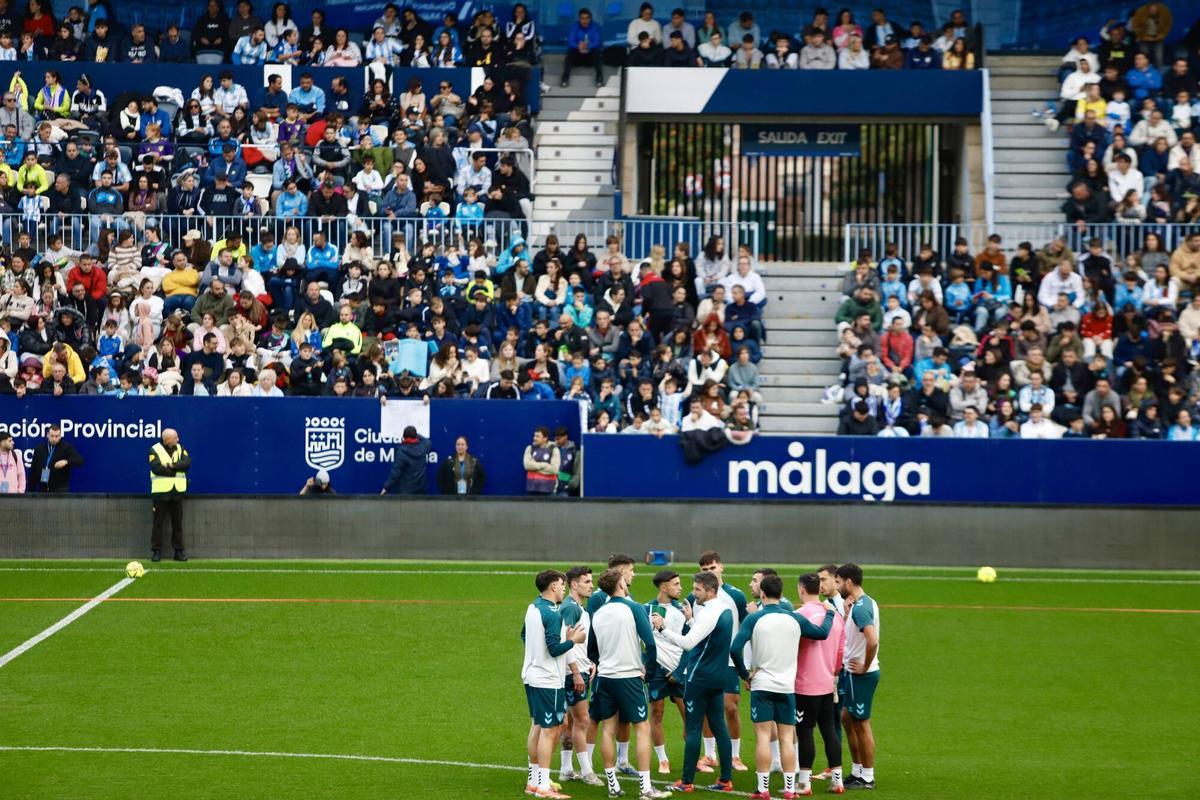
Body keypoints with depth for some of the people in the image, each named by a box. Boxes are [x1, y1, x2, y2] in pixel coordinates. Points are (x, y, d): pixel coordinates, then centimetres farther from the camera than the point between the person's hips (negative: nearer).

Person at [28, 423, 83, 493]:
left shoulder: (66, 447, -3)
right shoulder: (39, 449, 8)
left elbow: (80, 461, -16)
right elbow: (33, 471, 12)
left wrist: (66, 461, -35)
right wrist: (31, 490, 9)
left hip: (60, 490, -4)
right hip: (43, 489, 4)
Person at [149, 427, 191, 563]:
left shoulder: (180, 449, 10)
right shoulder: (155, 450, -4)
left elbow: (187, 464, -5)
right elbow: (156, 468, -18)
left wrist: (172, 465, -18)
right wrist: (176, 471, -11)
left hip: (177, 492, 4)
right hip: (160, 492, -4)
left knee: (178, 523, 7)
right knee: (158, 523, -1)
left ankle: (179, 551, 12)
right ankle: (156, 551, 4)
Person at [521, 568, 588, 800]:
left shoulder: (532, 608, 9)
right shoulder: (552, 614, -19)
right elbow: (554, 649, -23)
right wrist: (573, 640, -7)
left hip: (532, 676, 9)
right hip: (549, 680, -9)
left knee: (537, 727, 16)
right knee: (549, 730, -5)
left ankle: (533, 781, 22)